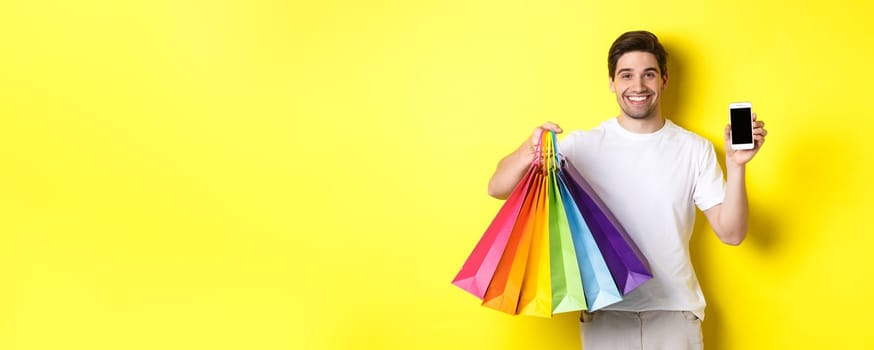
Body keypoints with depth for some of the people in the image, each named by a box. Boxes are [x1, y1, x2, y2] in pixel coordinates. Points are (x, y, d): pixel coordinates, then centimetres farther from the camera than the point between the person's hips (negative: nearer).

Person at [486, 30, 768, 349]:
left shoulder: (695, 149, 0)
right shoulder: (583, 145, -5)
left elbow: (731, 233, -3)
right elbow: (498, 189, -12)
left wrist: (736, 165, -16)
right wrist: (526, 154, -33)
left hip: (675, 314, 1)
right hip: (605, 314, -1)